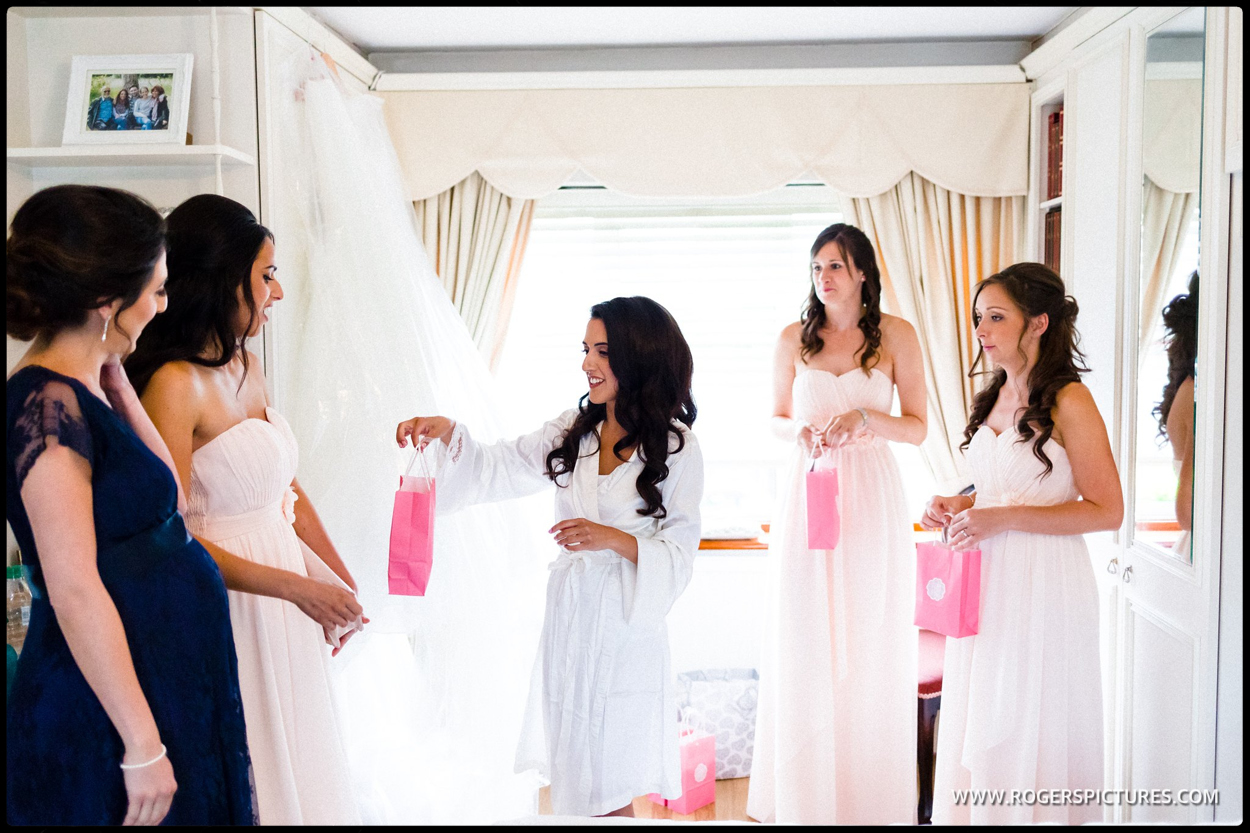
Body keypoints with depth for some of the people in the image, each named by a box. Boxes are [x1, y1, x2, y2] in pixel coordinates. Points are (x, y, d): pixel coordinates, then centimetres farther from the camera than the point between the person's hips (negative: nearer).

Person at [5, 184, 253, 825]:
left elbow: (171, 498, 14)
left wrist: (118, 385, 8)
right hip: (104, 723, -9)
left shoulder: (84, 388, 8)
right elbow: (74, 591, -24)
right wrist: (142, 746, -22)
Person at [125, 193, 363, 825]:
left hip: (284, 607, 8)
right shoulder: (174, 384, -19)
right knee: (248, 778, 6)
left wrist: (343, 582, 10)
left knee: (297, 761, 18)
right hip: (225, 606, -8)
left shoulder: (247, 368, 7)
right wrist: (299, 586, -20)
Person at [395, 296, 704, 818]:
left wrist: (615, 538, -22)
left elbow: (679, 554, -7)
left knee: (607, 797, 1)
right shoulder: (574, 430, 7)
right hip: (567, 613, 4)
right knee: (573, 779, 12)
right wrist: (450, 433, -13)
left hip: (626, 624, -4)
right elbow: (495, 470, 3)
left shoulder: (677, 448, -7)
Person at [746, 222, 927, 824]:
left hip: (871, 497, -1)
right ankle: (804, 799, 16)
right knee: (804, 645, 3)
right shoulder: (794, 339, 6)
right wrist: (800, 433, -8)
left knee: (870, 645, 4)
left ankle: (870, 794, 19)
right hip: (807, 493, 1)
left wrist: (865, 417, -15)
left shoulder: (896, 335, 1)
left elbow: (918, 428, 3)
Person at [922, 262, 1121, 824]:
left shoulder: (1069, 401, -12)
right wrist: (957, 505, 4)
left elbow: (1107, 510, -15)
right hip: (987, 580, 7)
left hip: (1043, 583, -7)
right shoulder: (995, 398, 11)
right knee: (981, 725, 13)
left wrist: (1003, 519, -21)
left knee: (1030, 728, 4)